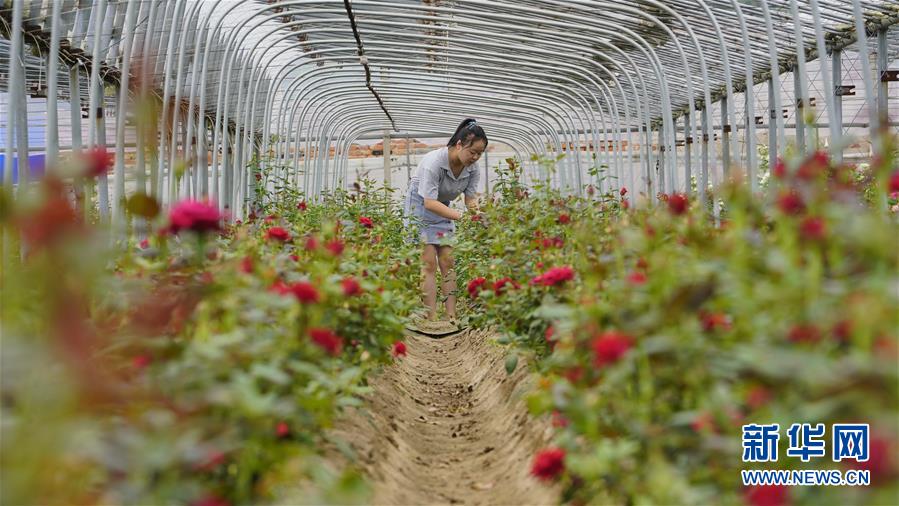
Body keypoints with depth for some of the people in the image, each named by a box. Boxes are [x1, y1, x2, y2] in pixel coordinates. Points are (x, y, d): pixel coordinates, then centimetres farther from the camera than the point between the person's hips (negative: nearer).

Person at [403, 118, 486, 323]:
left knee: (447, 262, -3)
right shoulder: (434, 162, -31)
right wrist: (460, 216, -44)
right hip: (420, 205, -5)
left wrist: (477, 212, -29)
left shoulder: (473, 168, -12)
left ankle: (452, 317, -4)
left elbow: (471, 198, -6)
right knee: (429, 262, -12)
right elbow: (430, 202, -34)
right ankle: (432, 319, -12)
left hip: (443, 208, 6)